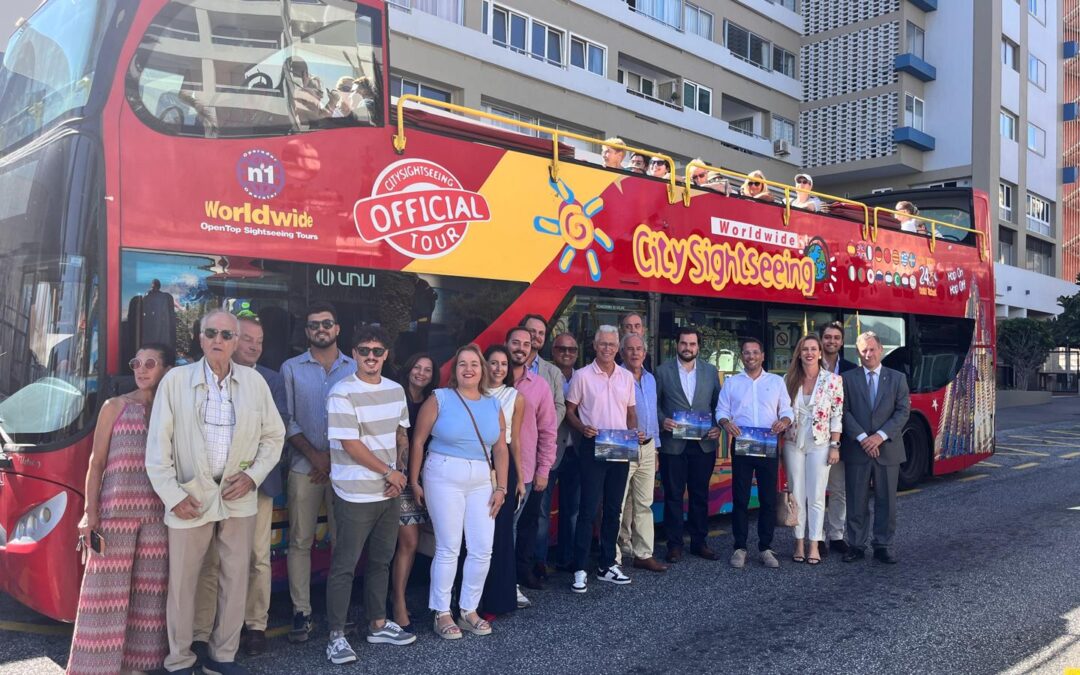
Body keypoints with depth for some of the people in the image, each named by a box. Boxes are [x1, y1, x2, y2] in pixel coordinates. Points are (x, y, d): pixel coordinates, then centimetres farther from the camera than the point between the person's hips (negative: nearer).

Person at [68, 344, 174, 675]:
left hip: (158, 512, 1)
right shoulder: (115, 407, 5)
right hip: (116, 509, -1)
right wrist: (90, 511, -6)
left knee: (150, 588, 5)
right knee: (107, 587, 1)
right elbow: (96, 462, 3)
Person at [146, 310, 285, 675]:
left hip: (239, 496, 2)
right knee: (182, 583, 7)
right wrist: (173, 495, -6)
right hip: (190, 497, -2)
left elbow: (274, 435, 10)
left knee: (235, 580, 9)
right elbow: (158, 446, -3)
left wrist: (253, 475, -3)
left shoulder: (255, 381, 1)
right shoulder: (175, 380, -4)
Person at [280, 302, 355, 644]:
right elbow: (287, 420, 0)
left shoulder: (355, 369, 6)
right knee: (300, 541, 1)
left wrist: (333, 457, -6)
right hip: (305, 466, 0)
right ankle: (301, 612, 8)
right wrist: (314, 455, -10)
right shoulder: (291, 368, 5)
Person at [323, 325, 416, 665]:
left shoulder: (396, 390, 6)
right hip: (355, 495, -6)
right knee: (344, 566, 1)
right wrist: (389, 472, -10)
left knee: (381, 561, 15)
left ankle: (378, 625, 28)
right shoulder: (342, 393, -13)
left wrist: (398, 474, 0)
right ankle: (336, 635, 11)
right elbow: (350, 445, -17)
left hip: (389, 492, 6)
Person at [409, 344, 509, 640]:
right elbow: (418, 441, -3)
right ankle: (442, 614, 14)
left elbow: (500, 449, 9)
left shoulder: (493, 406, 9)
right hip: (444, 478, -4)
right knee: (448, 548, -1)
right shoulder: (440, 399, -3)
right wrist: (414, 482, -4)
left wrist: (501, 487, 4)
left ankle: (469, 611, 21)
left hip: (481, 482, 5)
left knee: (482, 550, 4)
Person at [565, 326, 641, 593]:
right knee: (588, 509, -5)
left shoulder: (627, 377, 9)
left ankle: (607, 566, 22)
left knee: (614, 509, 11)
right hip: (593, 447, -5)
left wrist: (634, 431, -3)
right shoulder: (582, 376, -3)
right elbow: (570, 410, 0)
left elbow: (631, 412, 16)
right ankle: (580, 570, 1)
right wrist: (582, 428, -18)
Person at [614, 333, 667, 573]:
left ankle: (643, 553, 18)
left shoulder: (650, 379, 14)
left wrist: (655, 446, 18)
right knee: (618, 503, -2)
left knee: (644, 503, 10)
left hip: (647, 447, 7)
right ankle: (614, 556, 5)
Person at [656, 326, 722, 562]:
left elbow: (718, 404, 10)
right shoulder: (663, 371, 1)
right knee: (673, 495, 4)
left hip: (704, 443, 2)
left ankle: (699, 541, 22)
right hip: (672, 443, -2)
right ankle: (674, 544, 14)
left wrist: (718, 427, -5)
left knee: (700, 495, 10)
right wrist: (662, 421, -15)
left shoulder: (710, 371, 8)